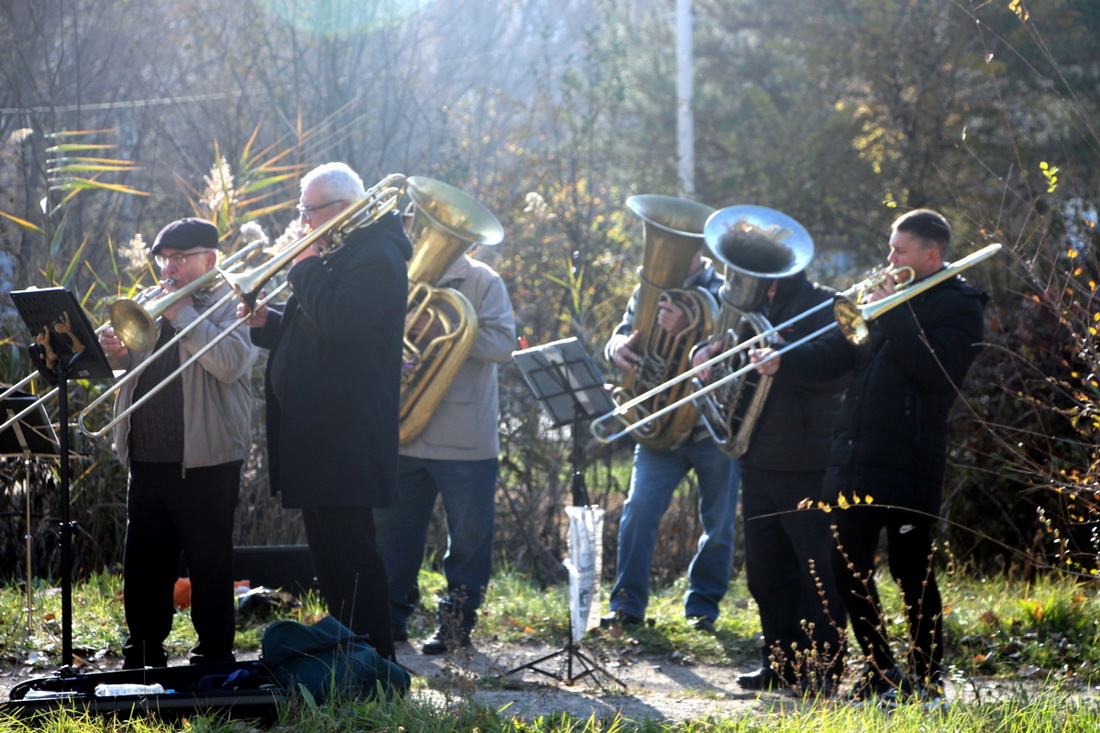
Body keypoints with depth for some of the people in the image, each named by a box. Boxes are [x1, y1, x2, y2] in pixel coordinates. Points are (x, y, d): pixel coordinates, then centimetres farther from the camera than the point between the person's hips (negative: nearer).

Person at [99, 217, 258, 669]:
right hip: (147, 458, 7)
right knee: (143, 565, 11)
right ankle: (143, 657, 20)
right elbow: (132, 361, 21)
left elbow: (230, 363, -19)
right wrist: (116, 353, -2)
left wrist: (182, 315, -15)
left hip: (204, 462, -7)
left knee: (210, 566, -1)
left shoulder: (231, 305, -2)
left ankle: (214, 661, 6)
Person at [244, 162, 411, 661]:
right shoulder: (335, 256, 21)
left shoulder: (377, 257, -11)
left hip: (347, 435, -11)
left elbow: (335, 322, -24)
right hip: (314, 431, 11)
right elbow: (309, 331, 24)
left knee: (350, 551, -10)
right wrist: (268, 323, 5)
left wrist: (305, 269, -12)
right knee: (328, 552, 14)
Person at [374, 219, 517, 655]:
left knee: (468, 535, 2)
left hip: (465, 440, -4)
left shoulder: (481, 282, -1)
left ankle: (458, 622, 13)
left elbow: (503, 344, -13)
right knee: (392, 532, 9)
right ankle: (391, 618, 20)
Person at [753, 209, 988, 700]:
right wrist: (783, 361, -4)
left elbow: (937, 369, -19)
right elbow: (839, 350, 12)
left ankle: (927, 678, 7)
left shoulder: (959, 306, -3)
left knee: (911, 570, -3)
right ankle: (880, 670, 21)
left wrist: (892, 313, -17)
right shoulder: (890, 293, 18)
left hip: (909, 461, -7)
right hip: (853, 453, 7)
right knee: (849, 567, 9)